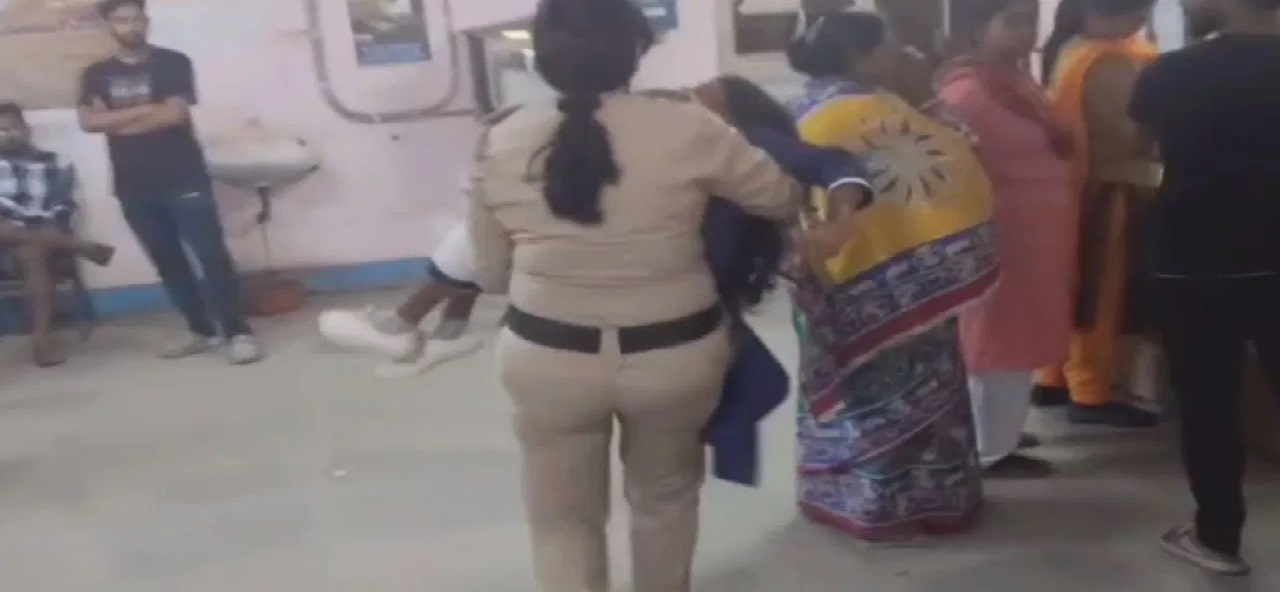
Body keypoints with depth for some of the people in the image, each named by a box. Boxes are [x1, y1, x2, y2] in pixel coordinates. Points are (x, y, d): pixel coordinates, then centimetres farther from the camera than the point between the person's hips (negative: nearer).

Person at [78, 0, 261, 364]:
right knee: (167, 262, 8)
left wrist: (118, 122, -4)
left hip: (184, 179, -4)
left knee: (211, 254, -8)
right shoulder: (96, 75, 10)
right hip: (134, 187, 4)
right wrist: (145, 109, -12)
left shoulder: (173, 62, 0)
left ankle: (239, 332, -7)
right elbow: (89, 122, -5)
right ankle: (202, 330, 17)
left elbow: (175, 113, -12)